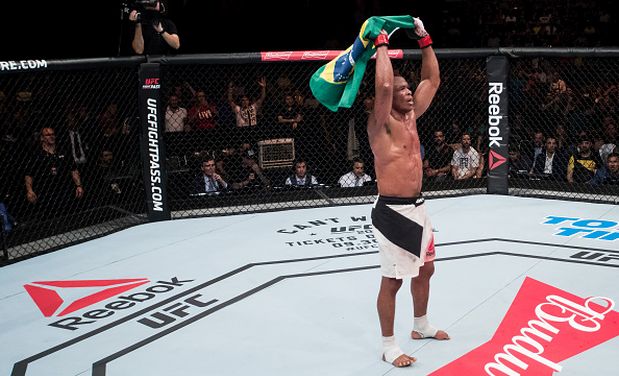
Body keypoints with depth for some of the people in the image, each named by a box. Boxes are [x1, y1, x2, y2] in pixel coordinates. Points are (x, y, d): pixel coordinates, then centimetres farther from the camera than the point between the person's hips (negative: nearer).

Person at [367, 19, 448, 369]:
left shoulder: (411, 117, 9)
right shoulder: (381, 124, -14)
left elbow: (433, 80, 15)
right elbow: (383, 85, -32)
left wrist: (425, 40, 9)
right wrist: (382, 45, -20)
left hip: (417, 207, 9)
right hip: (393, 211, -9)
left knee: (425, 269, 21)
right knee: (392, 280, -1)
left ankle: (422, 326, 41)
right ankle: (389, 346, 10)